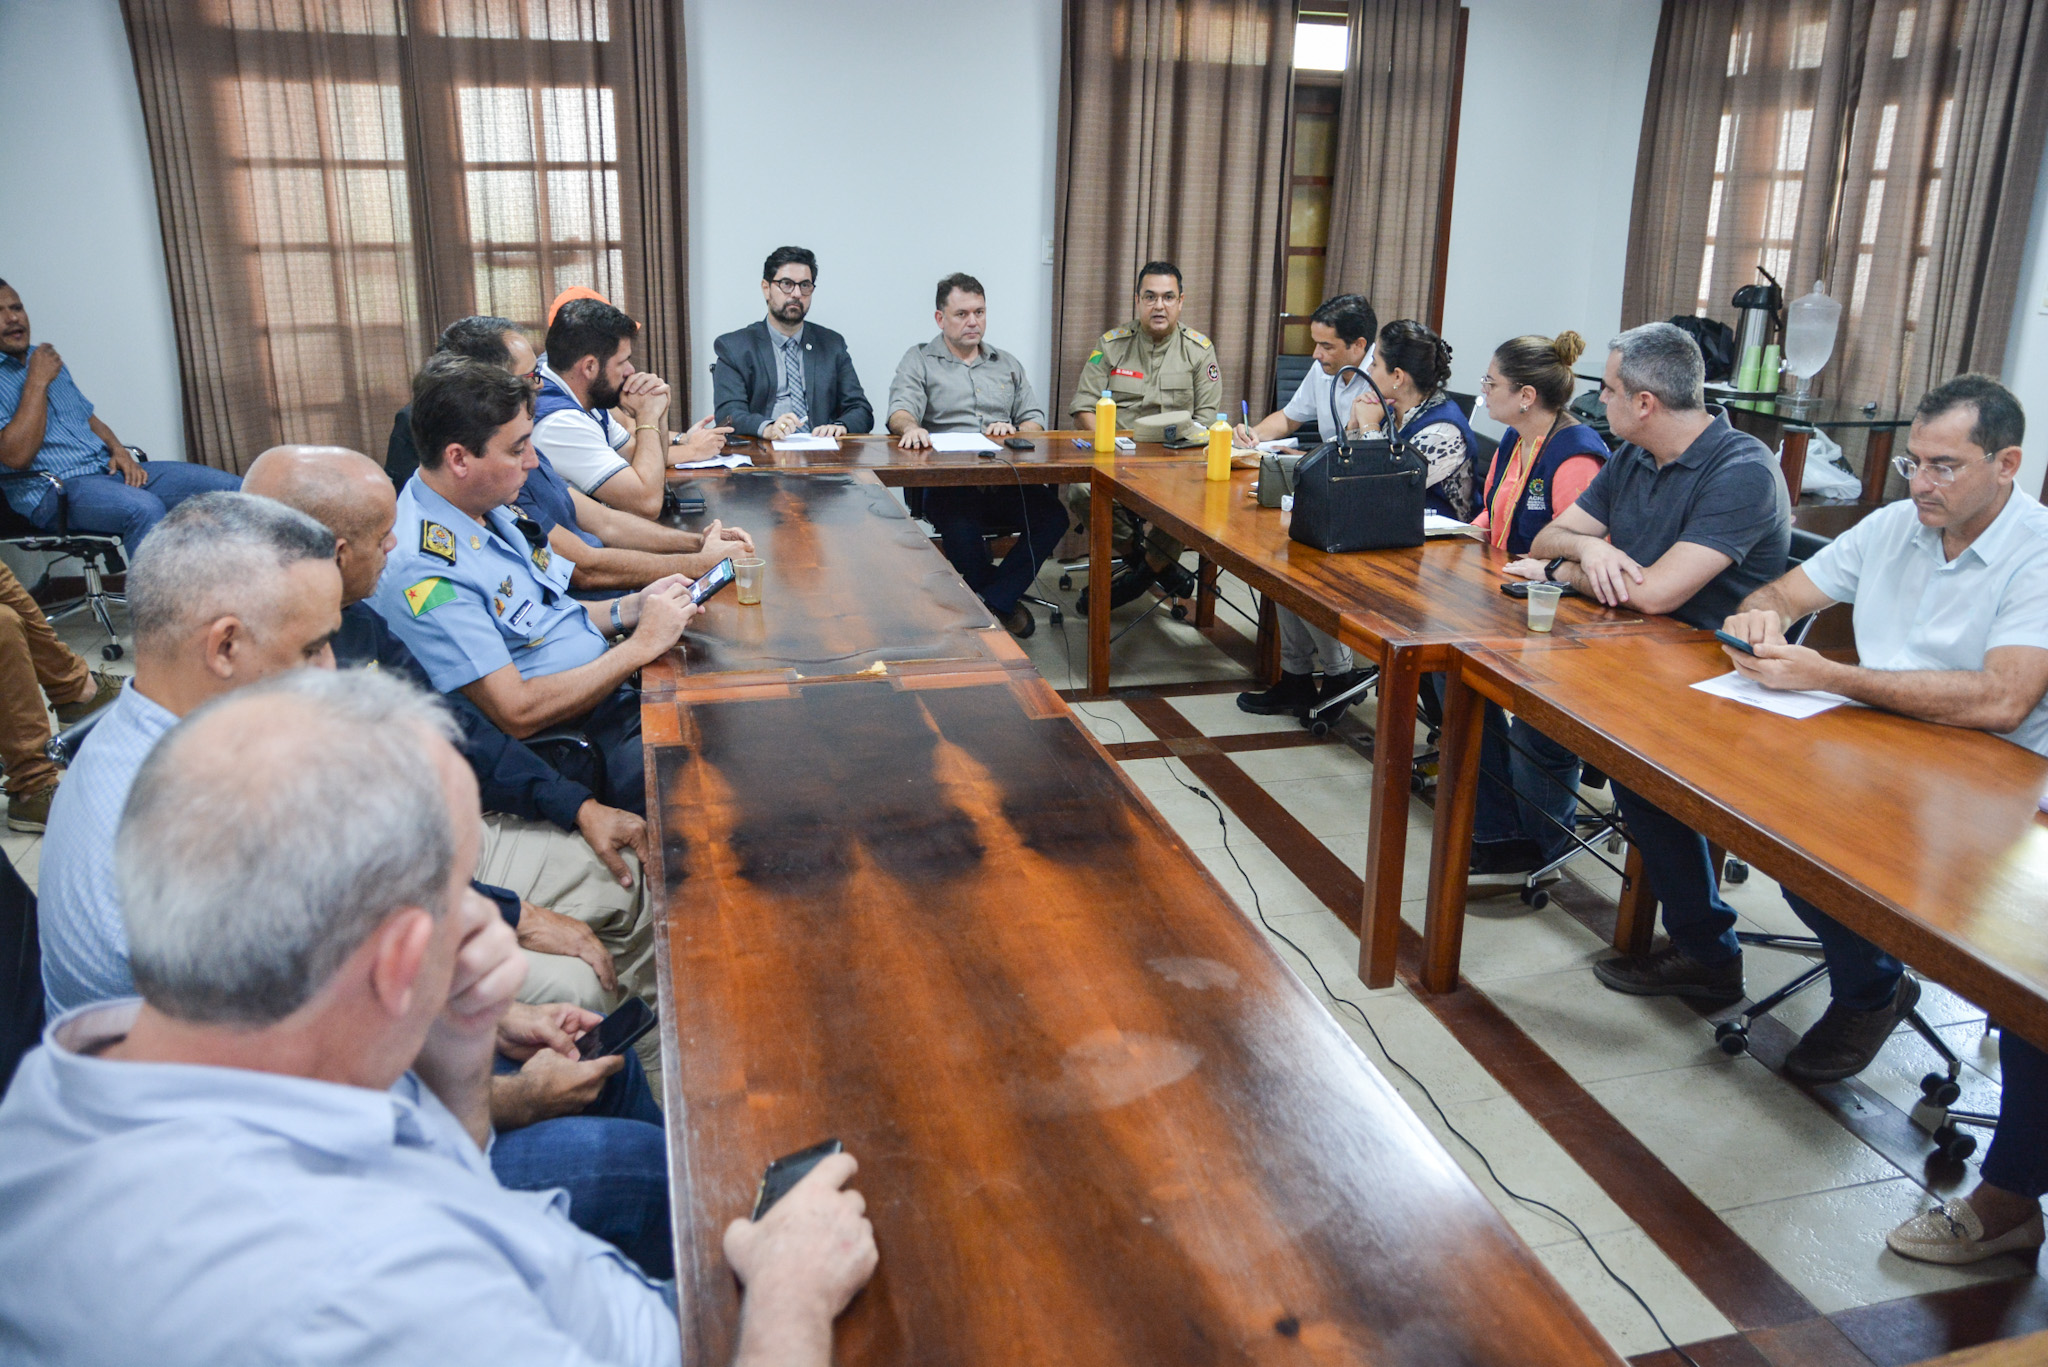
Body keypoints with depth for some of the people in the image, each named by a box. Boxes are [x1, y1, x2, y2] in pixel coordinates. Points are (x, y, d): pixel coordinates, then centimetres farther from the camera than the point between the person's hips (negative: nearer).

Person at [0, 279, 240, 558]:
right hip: (56, 490, -7)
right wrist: (37, 382, -10)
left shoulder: (45, 360, 22)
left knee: (230, 487, -10)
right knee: (145, 508, -39)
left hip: (109, 468, 8)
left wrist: (119, 451, 4)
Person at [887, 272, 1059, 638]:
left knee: (1052, 516, -27)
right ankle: (1005, 601, -9)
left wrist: (1014, 431, -6)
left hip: (1007, 482, 3)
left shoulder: (1008, 365, 25)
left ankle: (989, 604, -19)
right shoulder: (919, 361, 13)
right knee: (961, 527, -37)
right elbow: (900, 413, -4)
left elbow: (1035, 422, 19)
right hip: (947, 482, -3)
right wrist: (911, 427, -29)